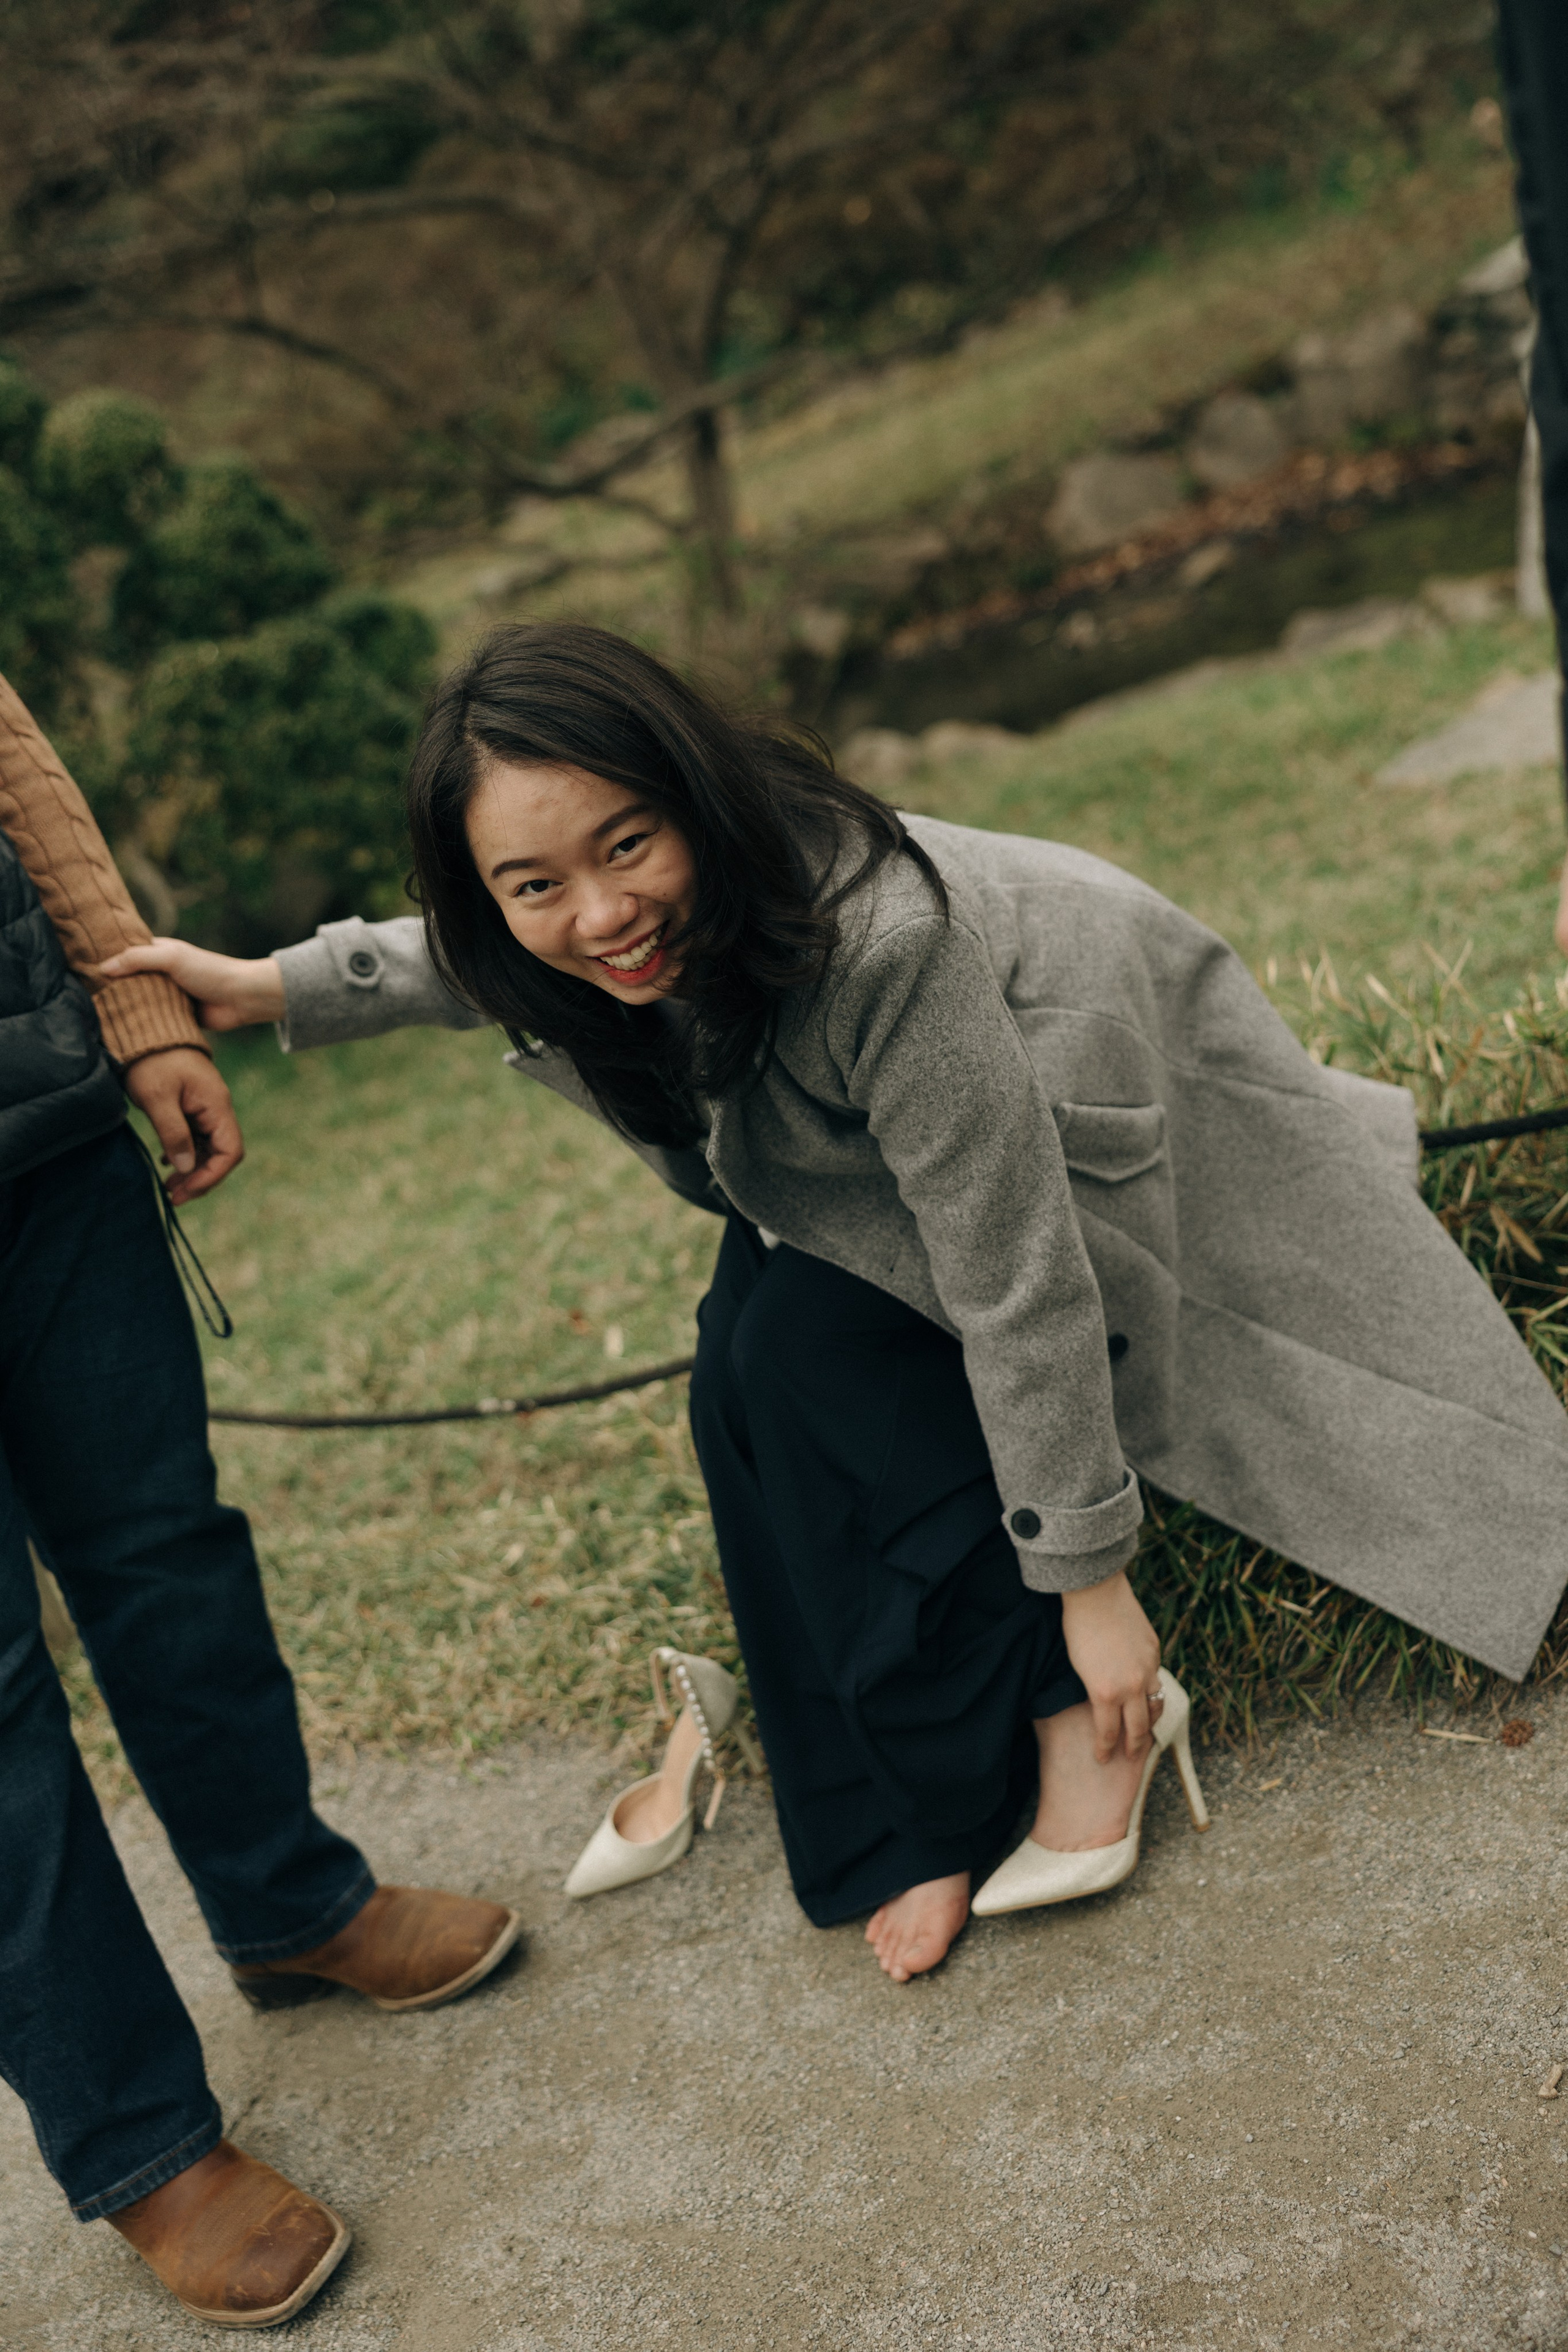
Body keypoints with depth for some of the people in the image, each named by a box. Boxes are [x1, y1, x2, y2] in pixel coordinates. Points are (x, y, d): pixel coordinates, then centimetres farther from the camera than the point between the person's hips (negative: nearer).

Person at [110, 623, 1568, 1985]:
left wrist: (1088, 1580, -29)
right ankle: (926, 1813, 3)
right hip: (874, 1143, 7)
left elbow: (1011, 1275, -36)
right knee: (747, 1373, -10)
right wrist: (275, 990, -1)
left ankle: (1074, 1707, -8)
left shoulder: (879, 936, -43)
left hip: (1080, 1080, -7)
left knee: (813, 1347, -24)